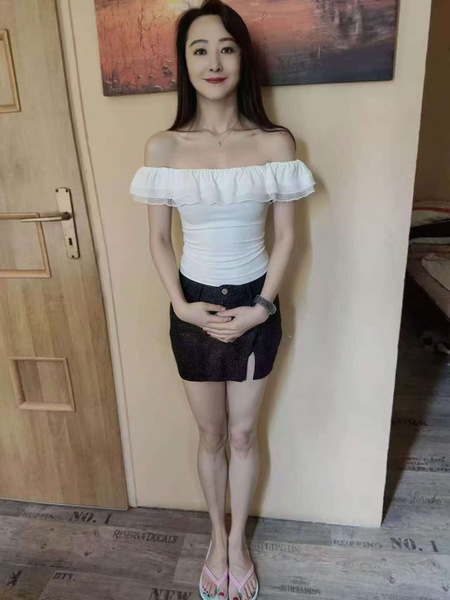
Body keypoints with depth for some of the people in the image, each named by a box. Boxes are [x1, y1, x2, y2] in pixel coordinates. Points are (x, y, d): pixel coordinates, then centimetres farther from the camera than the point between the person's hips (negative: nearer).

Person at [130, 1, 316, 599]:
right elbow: (159, 239, -1)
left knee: (244, 434, 15)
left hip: (255, 306, 0)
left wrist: (262, 306, -12)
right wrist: (180, 304, -13)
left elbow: (286, 235, -3)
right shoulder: (162, 147, -6)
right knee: (211, 435, 17)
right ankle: (217, 538, 43)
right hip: (195, 307, 1)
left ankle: (238, 541, 41)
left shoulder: (276, 143, -7)